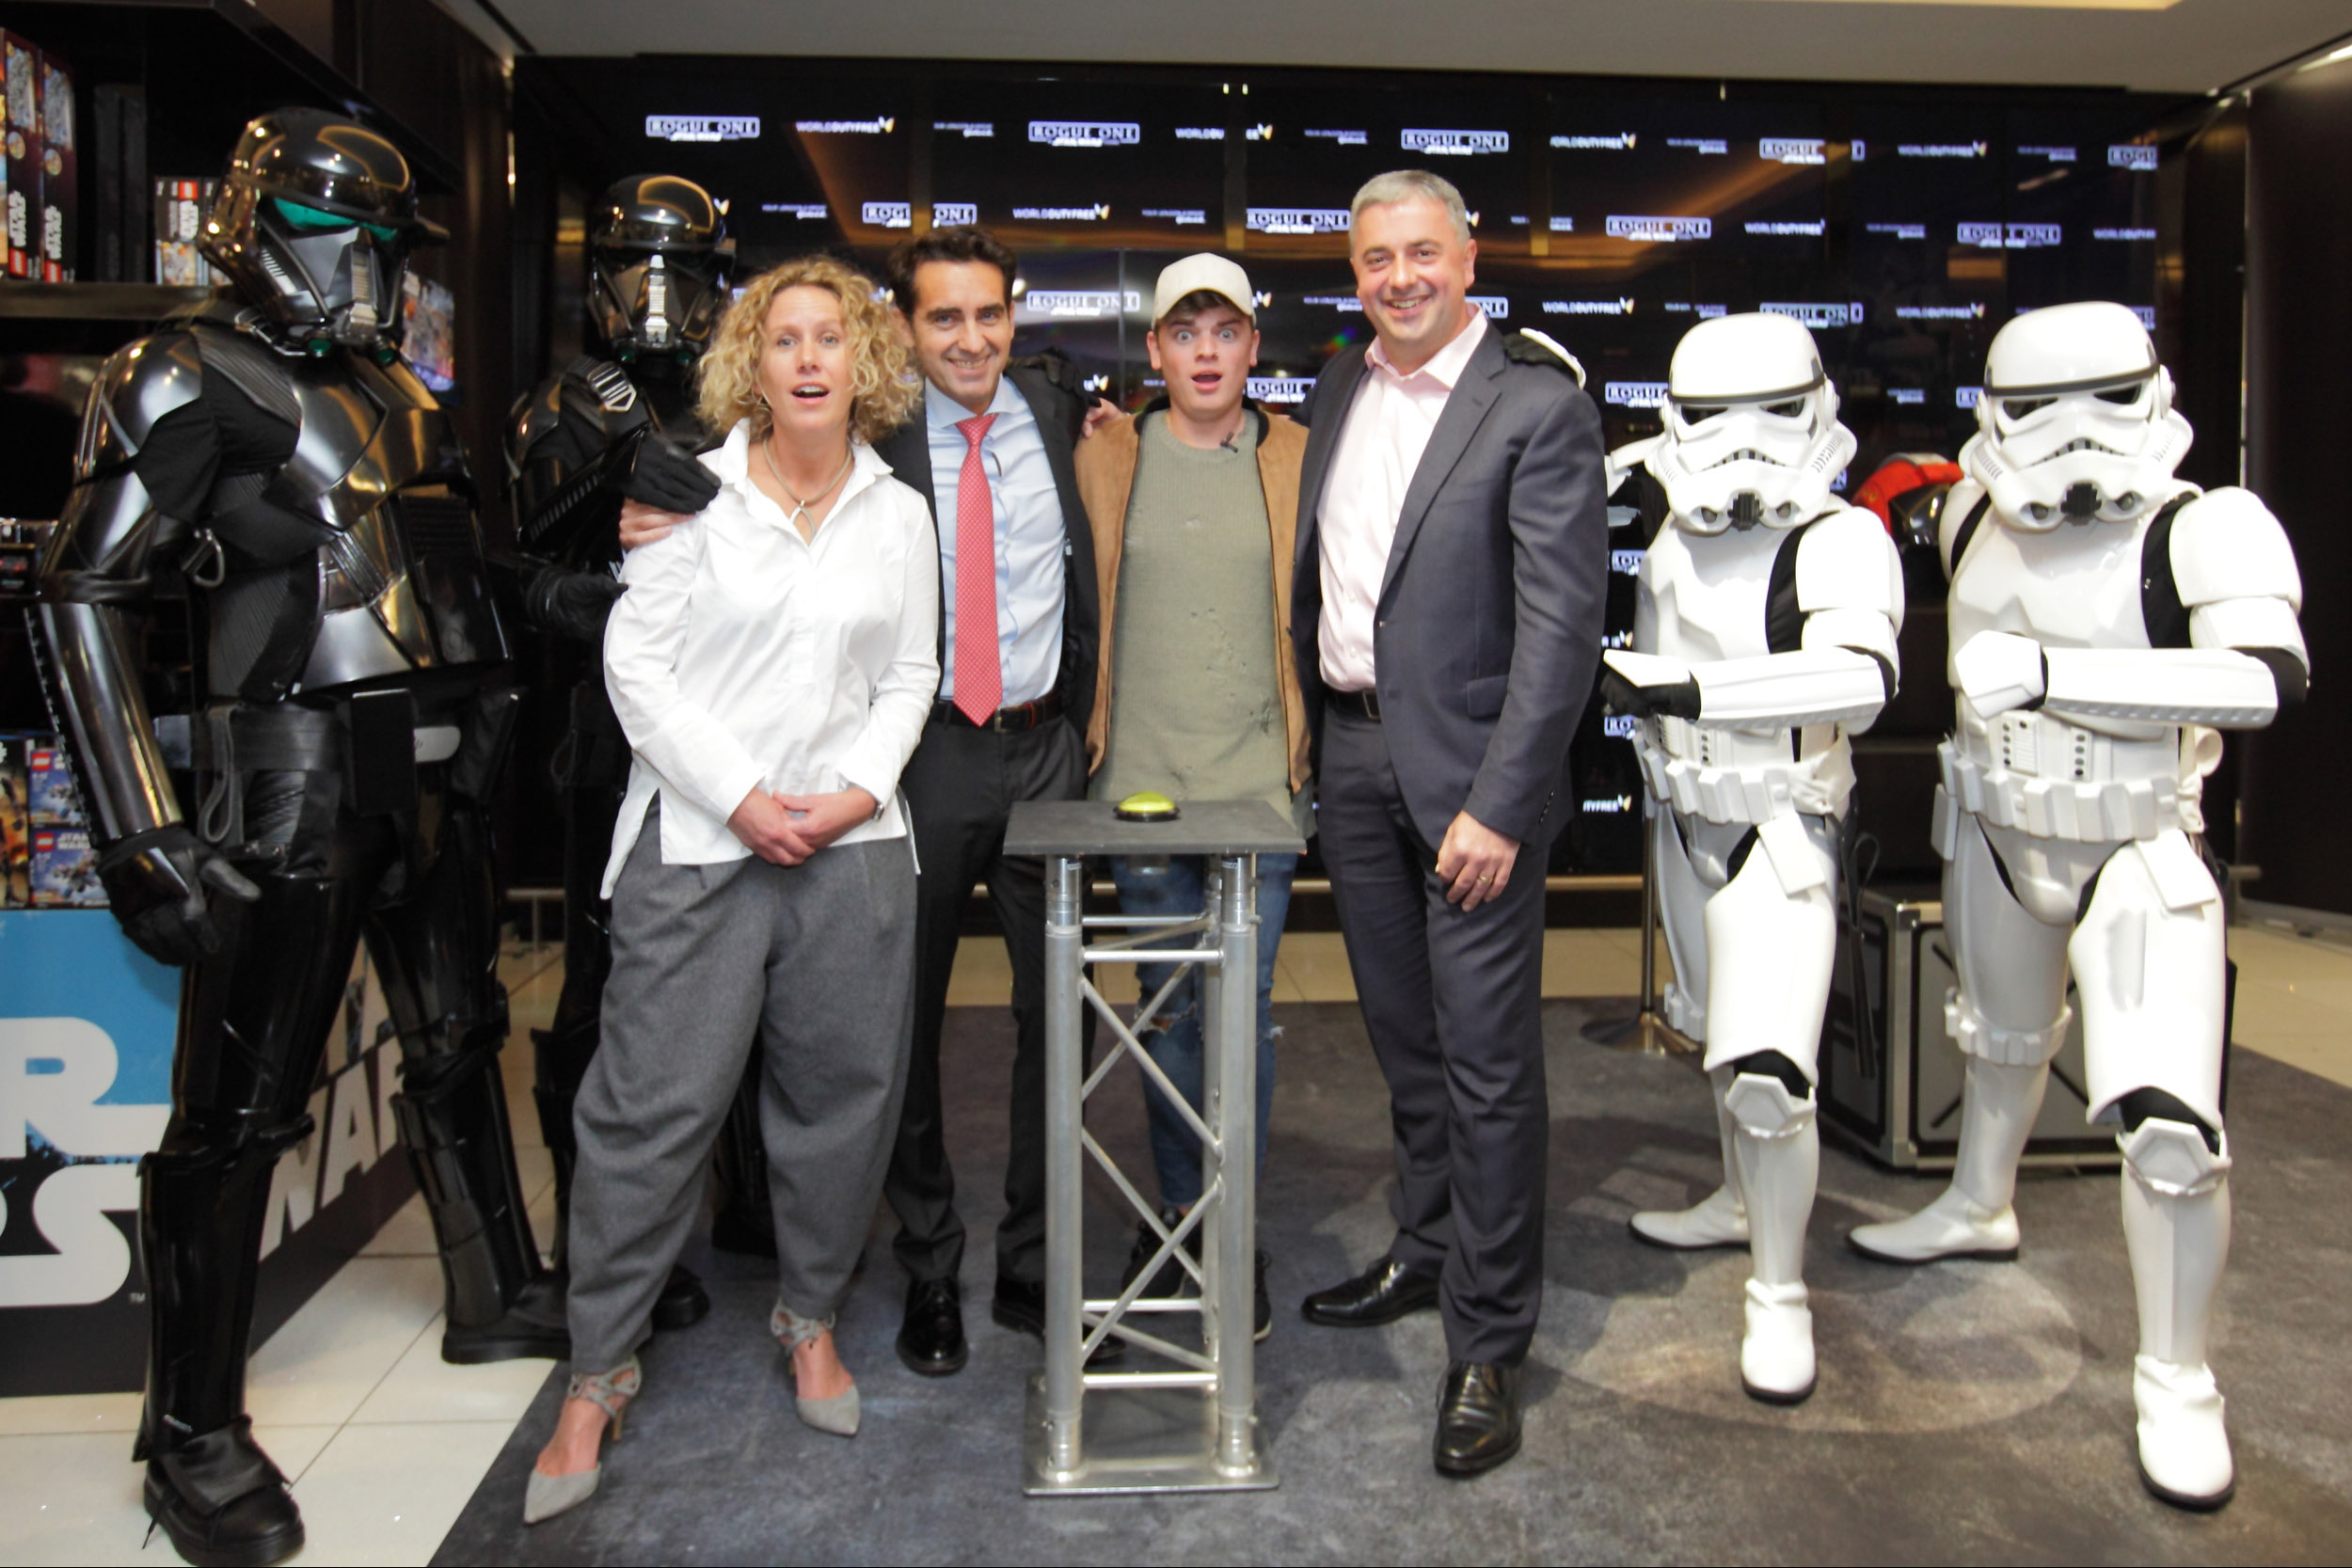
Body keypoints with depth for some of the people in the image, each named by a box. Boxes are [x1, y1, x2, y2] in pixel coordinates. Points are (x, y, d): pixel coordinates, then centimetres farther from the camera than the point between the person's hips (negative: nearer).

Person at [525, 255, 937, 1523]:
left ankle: (811, 1317, 30)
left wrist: (858, 789, -4)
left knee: (843, 1092, 8)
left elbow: (909, 678, 12)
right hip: (696, 840, -3)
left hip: (849, 842, 3)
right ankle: (598, 1372, 15)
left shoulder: (899, 515, 10)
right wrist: (741, 798, -9)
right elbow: (634, 662, -3)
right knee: (654, 1103, -1)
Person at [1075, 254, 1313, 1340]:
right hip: (1142, 782, 1)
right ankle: (1177, 1212, 26)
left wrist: (1312, 750, 5)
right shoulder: (1104, 459, 6)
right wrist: (1089, 736, 7)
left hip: (1260, 782, 0)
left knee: (1247, 1012, 3)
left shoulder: (1299, 461, 6)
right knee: (1168, 1009, 9)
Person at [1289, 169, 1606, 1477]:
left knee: (1488, 1060, 0)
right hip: (1351, 751, 6)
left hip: (1466, 771, -6)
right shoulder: (1338, 390, 11)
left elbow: (1562, 627, -15)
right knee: (1406, 1037, 18)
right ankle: (1428, 1254, 36)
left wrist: (1498, 806, -19)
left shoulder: (1539, 410, -9)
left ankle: (1490, 1345, 12)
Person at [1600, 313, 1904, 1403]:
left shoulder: (1841, 542, -16)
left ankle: (1780, 1295, 6)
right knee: (1722, 1036, 22)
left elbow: (1860, 673, -36)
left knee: (1767, 1073, -13)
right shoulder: (1667, 542, 5)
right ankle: (1746, 1200, 44)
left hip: (1778, 832, -7)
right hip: (1683, 819, 7)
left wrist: (1684, 691, -41)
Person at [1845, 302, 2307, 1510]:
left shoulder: (2202, 531, -21)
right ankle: (1979, 1206, 53)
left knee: (2170, 1127, -10)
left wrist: (2054, 674, -44)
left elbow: (2270, 677, -38)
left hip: (2137, 854, -5)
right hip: (1997, 833, 5)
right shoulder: (1972, 515, -3)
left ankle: (2178, 1384, 10)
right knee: (2002, 1039, 26)